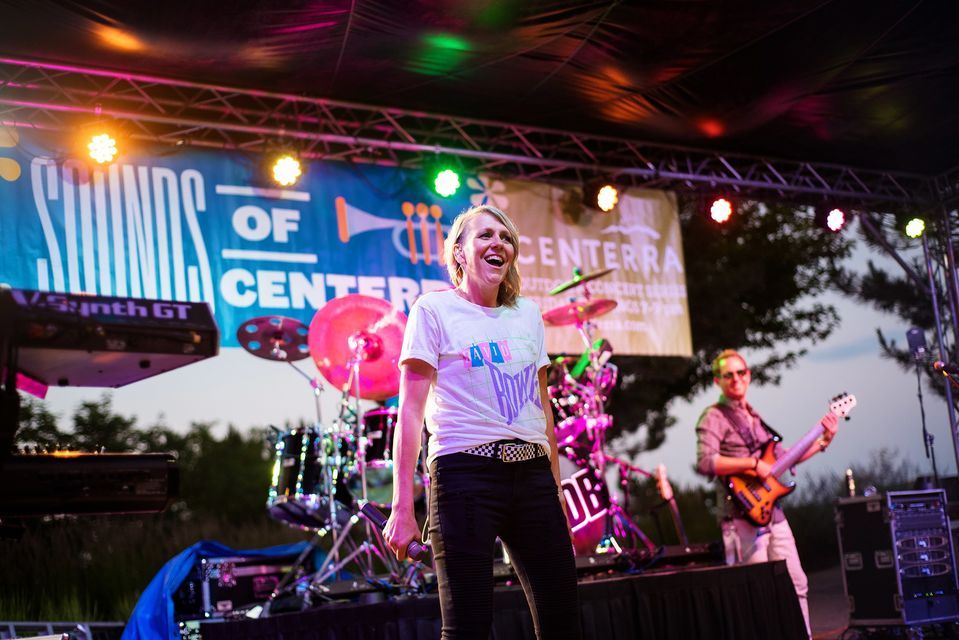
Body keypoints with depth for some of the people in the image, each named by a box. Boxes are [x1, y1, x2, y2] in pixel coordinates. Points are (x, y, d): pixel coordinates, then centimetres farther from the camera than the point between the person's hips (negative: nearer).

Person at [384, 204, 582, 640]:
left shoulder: (528, 314, 15)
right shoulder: (433, 309, 0)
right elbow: (410, 412, -5)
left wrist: (556, 488, 18)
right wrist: (402, 507, -12)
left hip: (532, 473, 5)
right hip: (466, 472, -5)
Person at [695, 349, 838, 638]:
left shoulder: (756, 417, 18)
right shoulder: (714, 417, -7)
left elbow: (781, 458, 22)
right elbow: (705, 462, -22)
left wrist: (823, 442, 15)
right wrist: (752, 464, -21)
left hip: (772, 511, 8)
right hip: (744, 516, -8)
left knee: (797, 584, 10)